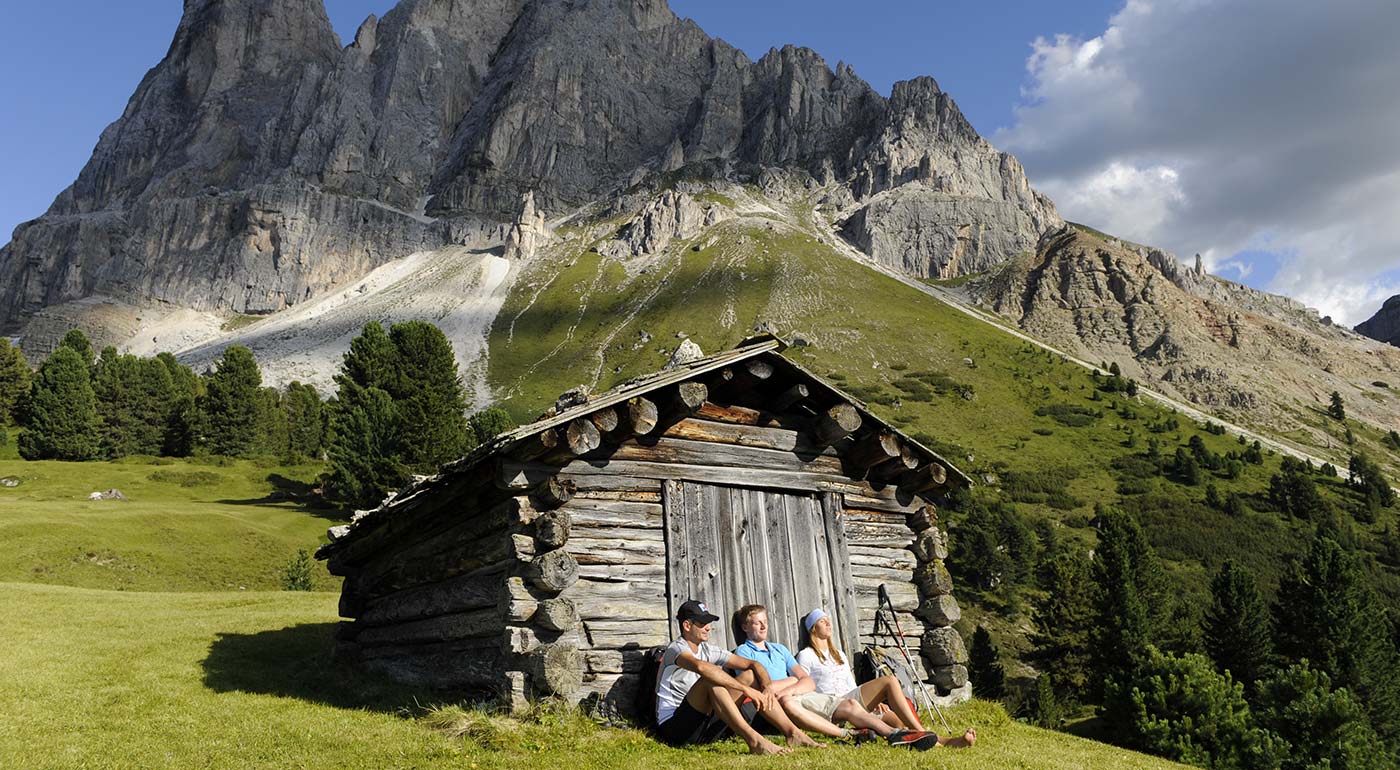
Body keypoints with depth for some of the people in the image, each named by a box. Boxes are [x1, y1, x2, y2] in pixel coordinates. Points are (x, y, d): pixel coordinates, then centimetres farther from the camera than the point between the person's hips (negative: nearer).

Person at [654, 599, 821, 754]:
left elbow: (752, 664, 7)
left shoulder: (707, 650, 12)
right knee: (712, 680, -32)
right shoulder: (676, 649, -12)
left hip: (703, 726, 8)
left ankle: (793, 733, -10)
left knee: (751, 677, -1)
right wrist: (746, 689, -36)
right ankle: (753, 740, -39)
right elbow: (701, 667, -36)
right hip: (673, 726, -7)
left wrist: (766, 688, -15)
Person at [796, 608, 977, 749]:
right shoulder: (806, 656, 9)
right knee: (851, 705, -43)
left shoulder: (839, 654, 29)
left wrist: (873, 700, 7)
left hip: (850, 699, 6)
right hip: (828, 706, -6)